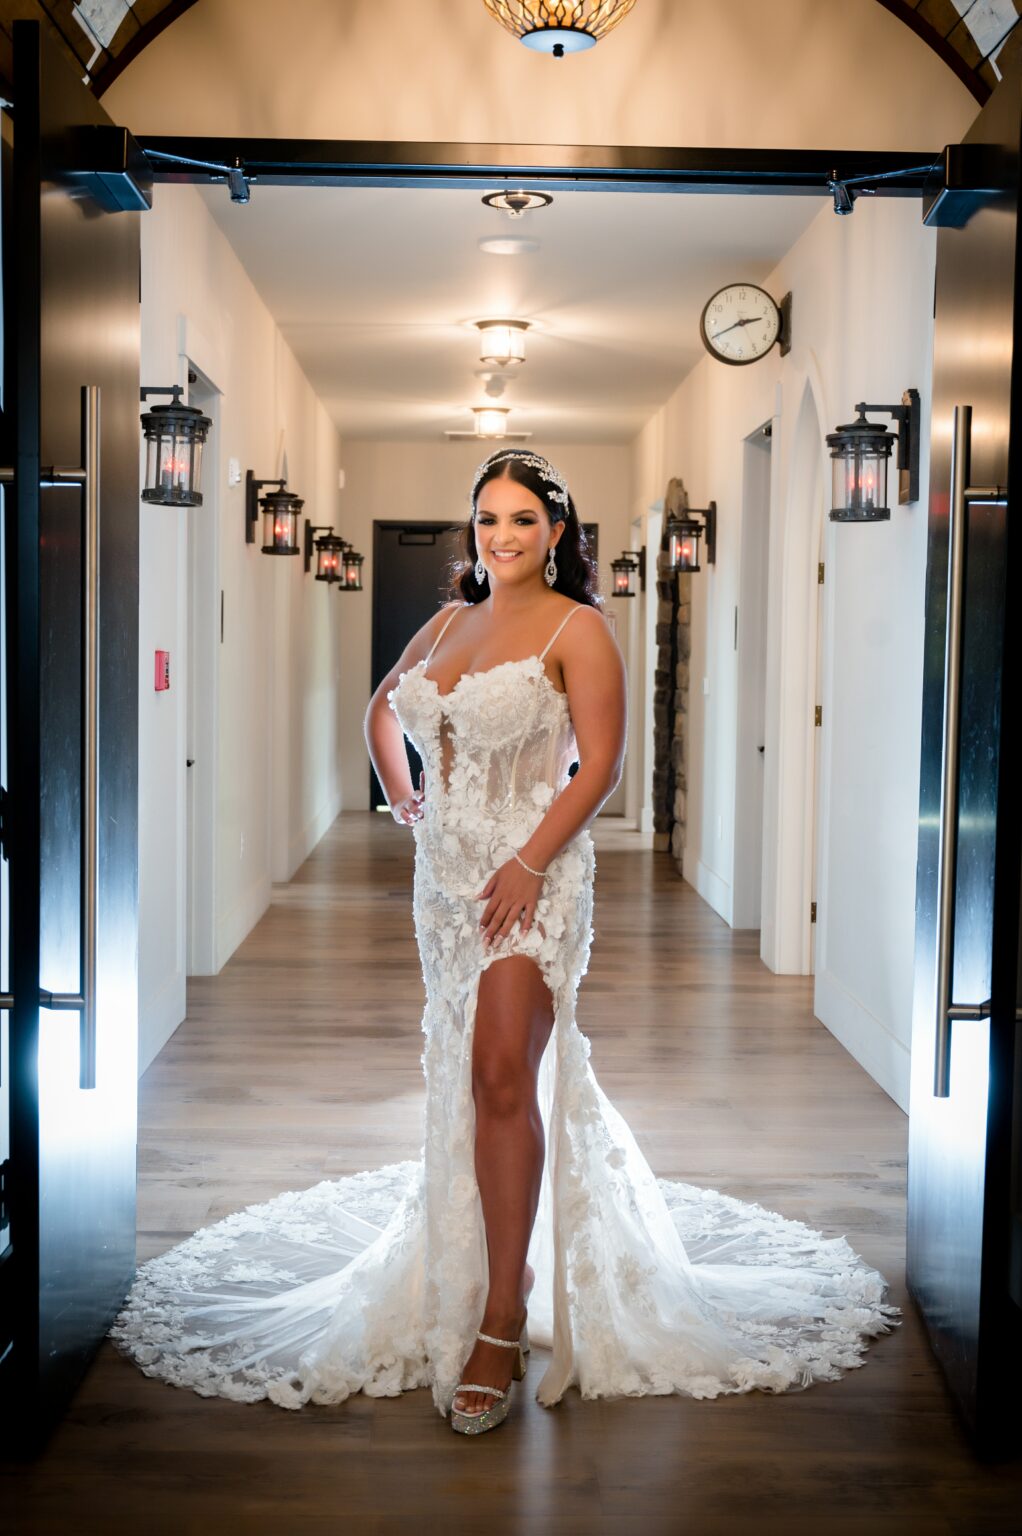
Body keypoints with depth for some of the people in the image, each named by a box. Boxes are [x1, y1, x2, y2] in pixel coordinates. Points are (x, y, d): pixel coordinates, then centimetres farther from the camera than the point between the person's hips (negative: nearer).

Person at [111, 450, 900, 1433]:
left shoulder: (576, 629, -5)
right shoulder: (449, 622, 13)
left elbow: (600, 762, -12)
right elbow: (382, 706, 29)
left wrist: (529, 863, -19)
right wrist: (401, 798, 15)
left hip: (530, 872, -6)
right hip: (443, 870, 7)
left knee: (502, 1074, -16)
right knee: (458, 1074, 15)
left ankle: (503, 1316, -11)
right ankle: (468, 1260, 33)